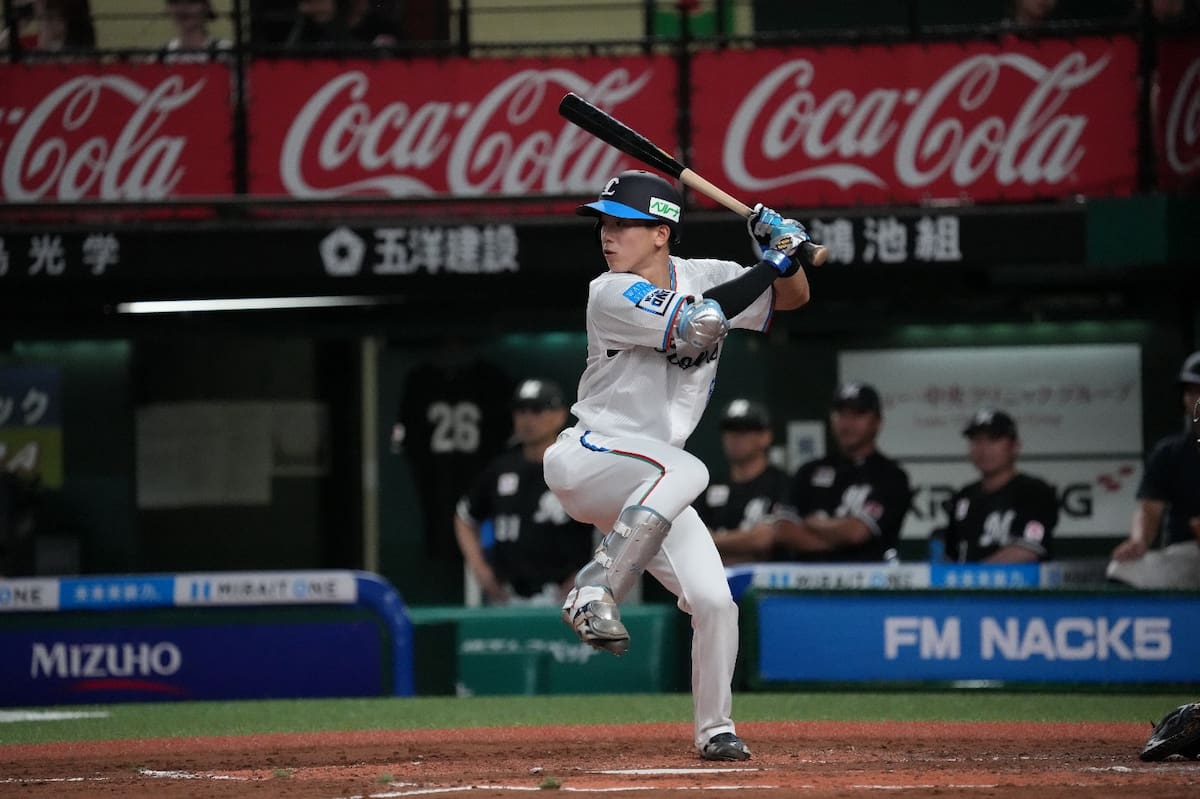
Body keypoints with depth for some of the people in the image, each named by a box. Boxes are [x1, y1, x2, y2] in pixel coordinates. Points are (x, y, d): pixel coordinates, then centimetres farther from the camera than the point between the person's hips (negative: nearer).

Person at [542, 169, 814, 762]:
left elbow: (792, 297, 12)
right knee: (684, 469, -37)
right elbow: (696, 326, -26)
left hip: (644, 490, 6)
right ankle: (594, 594, -35)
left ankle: (715, 730, 13)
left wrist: (785, 250, -9)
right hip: (587, 460, -6)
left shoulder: (702, 276, 5)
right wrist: (770, 264, -21)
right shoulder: (612, 295, -15)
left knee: (714, 603, -4)